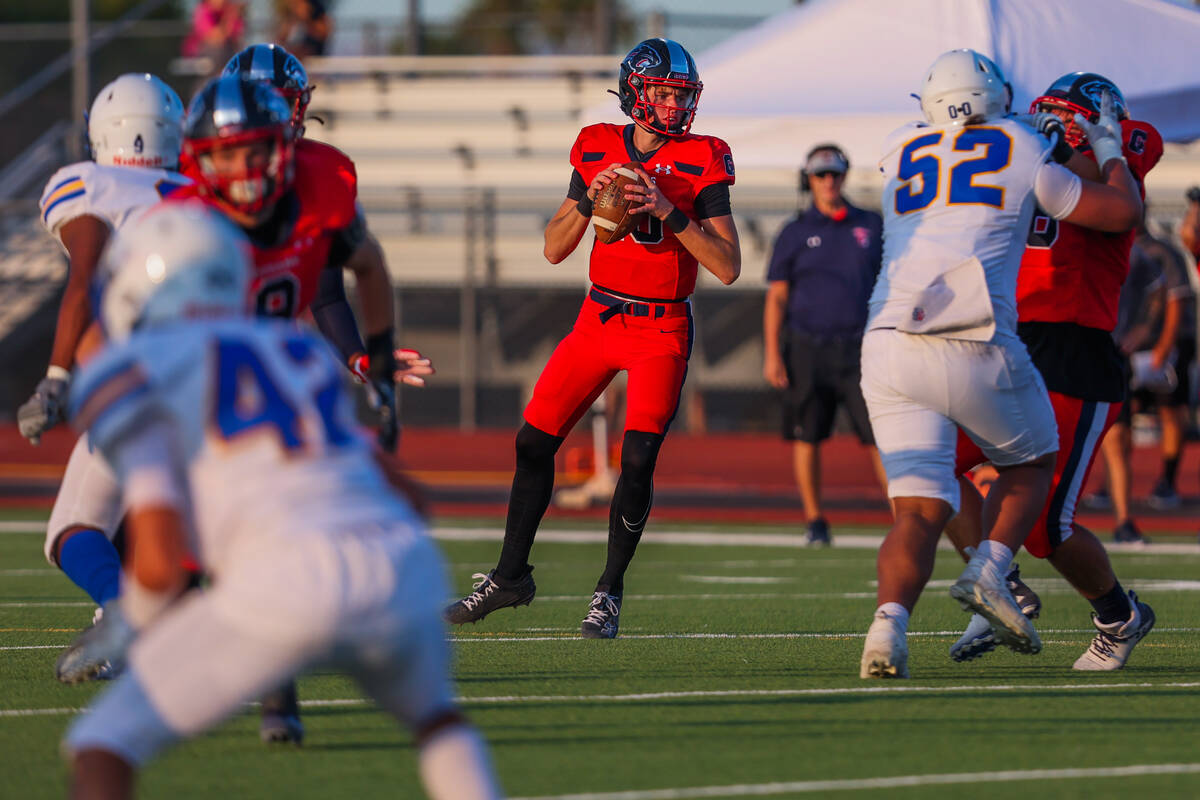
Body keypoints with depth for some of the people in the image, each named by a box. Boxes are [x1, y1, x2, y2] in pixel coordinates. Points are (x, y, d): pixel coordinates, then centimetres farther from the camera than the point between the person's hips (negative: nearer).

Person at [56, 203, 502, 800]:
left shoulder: (130, 374, 10)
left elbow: (160, 559, -1)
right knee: (431, 710, 37)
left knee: (100, 750, 7)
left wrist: (130, 623, 22)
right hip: (405, 567, 5)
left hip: (288, 583, -5)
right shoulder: (301, 351, 30)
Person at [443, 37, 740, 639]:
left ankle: (610, 591, 1)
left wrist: (667, 211, -22)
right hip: (599, 319, 4)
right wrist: (589, 198, -12)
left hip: (662, 330, -4)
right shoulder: (598, 150, 2)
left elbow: (728, 267, -14)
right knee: (534, 442, 5)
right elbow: (555, 249, 6)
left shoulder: (701, 163, -8)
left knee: (638, 459, -15)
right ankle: (511, 575, 23)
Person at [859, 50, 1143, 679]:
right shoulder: (1023, 156, 10)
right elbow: (1123, 211, 19)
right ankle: (988, 572, 0)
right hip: (972, 347, -3)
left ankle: (889, 624, -23)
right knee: (1030, 461, 23)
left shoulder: (900, 156, 19)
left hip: (887, 344, 3)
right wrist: (1109, 149, 38)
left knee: (921, 508, 1)